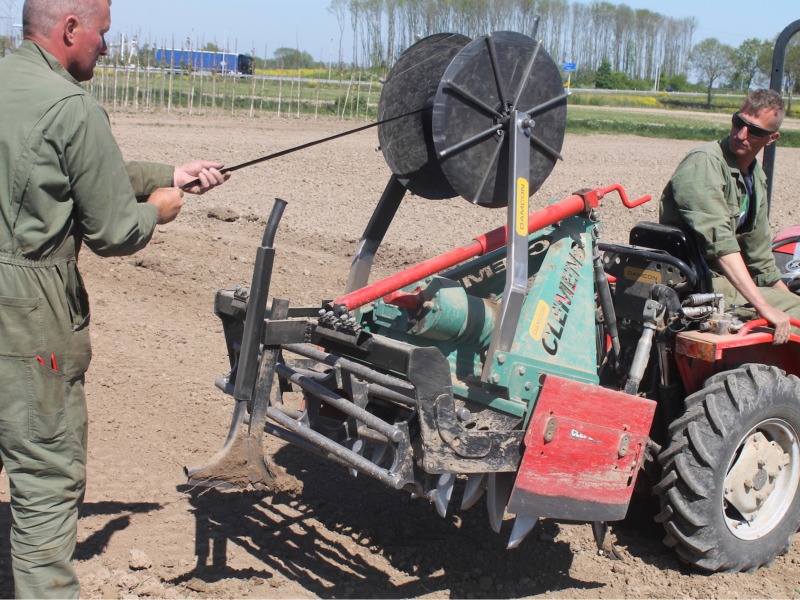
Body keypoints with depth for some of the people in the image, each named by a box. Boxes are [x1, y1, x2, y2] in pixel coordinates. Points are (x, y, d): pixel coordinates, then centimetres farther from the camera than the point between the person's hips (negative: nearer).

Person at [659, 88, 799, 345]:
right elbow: (719, 242, -28)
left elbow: (758, 251, 23)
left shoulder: (757, 179, 14)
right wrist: (764, 307, -32)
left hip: (719, 277, 10)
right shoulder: (704, 163, -17)